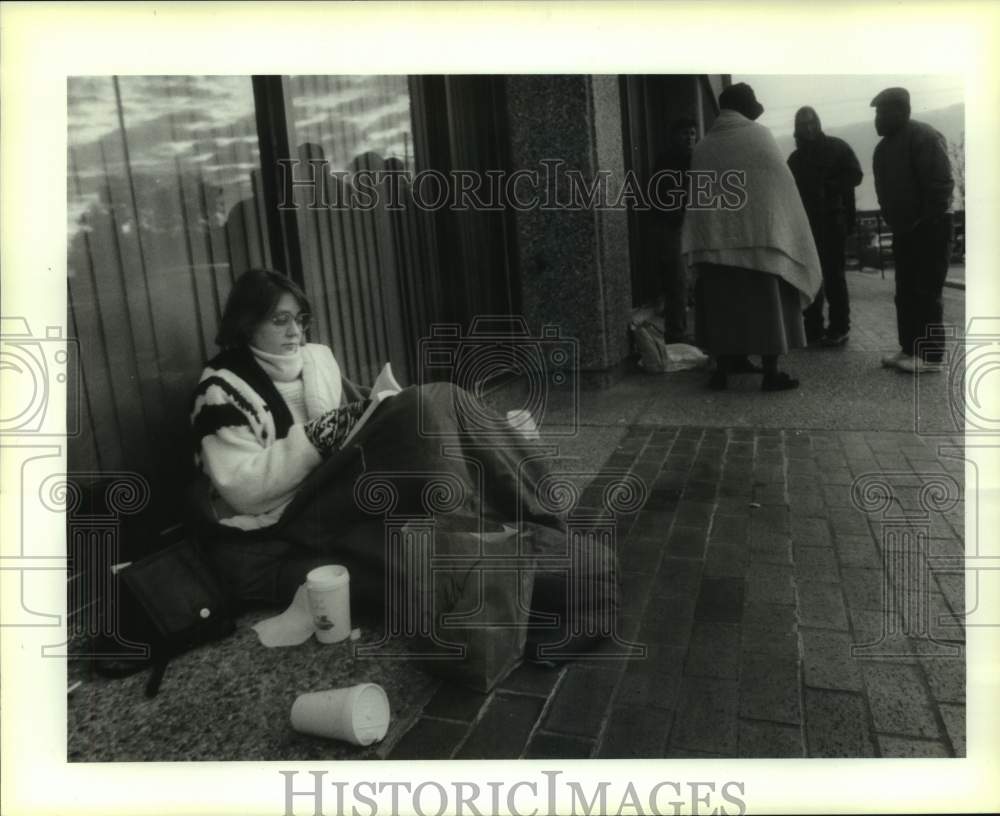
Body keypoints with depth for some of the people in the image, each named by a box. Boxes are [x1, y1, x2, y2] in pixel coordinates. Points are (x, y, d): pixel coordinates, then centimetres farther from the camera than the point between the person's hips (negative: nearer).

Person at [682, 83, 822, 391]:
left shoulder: (702, 147, 9)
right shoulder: (759, 135, 1)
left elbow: (695, 195, 8)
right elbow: (781, 184, 1)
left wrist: (705, 236, 12)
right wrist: (787, 229, 9)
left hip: (714, 237, 3)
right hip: (760, 233, -3)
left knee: (722, 303, 7)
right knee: (765, 303, 1)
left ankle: (722, 370, 8)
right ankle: (771, 373, 1)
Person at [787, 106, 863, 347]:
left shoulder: (837, 147, 5)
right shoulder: (795, 157, 18)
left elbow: (855, 176, -3)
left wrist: (828, 186, -18)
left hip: (832, 218, -5)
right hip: (806, 221, 5)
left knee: (833, 273, -7)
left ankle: (839, 327, -4)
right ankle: (813, 327, 8)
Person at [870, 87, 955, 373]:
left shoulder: (923, 137, -15)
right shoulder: (885, 146, 12)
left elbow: (941, 184, -19)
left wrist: (928, 222, -19)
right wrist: (893, 221, 12)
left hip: (929, 228, -9)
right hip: (903, 230, 9)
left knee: (926, 293, -9)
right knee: (906, 293, 10)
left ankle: (931, 356, -5)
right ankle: (909, 349, 16)